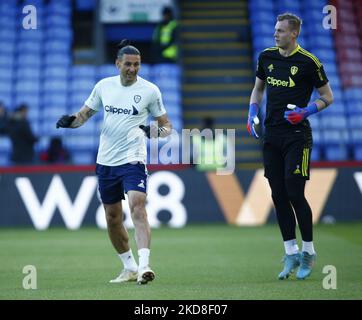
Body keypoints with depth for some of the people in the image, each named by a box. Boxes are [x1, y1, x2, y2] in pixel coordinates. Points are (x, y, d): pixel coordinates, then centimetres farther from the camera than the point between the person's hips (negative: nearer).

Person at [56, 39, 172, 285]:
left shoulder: (150, 90, -4)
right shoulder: (104, 86, 5)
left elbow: (166, 125, 3)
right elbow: (85, 113, 16)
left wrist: (156, 131, -19)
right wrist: (71, 121, -6)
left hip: (133, 159, -4)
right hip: (106, 161, 5)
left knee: (138, 209, -24)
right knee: (113, 219, 11)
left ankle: (144, 266, -31)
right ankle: (129, 267, 27)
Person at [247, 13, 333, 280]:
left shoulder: (308, 62, -7)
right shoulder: (267, 57, 8)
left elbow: (328, 97, 0)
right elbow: (258, 88, 23)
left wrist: (306, 112, -15)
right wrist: (252, 114, 7)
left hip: (297, 135, -5)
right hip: (272, 135, 5)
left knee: (295, 194, -9)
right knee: (279, 196, 4)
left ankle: (308, 252, 6)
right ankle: (291, 253, 12)